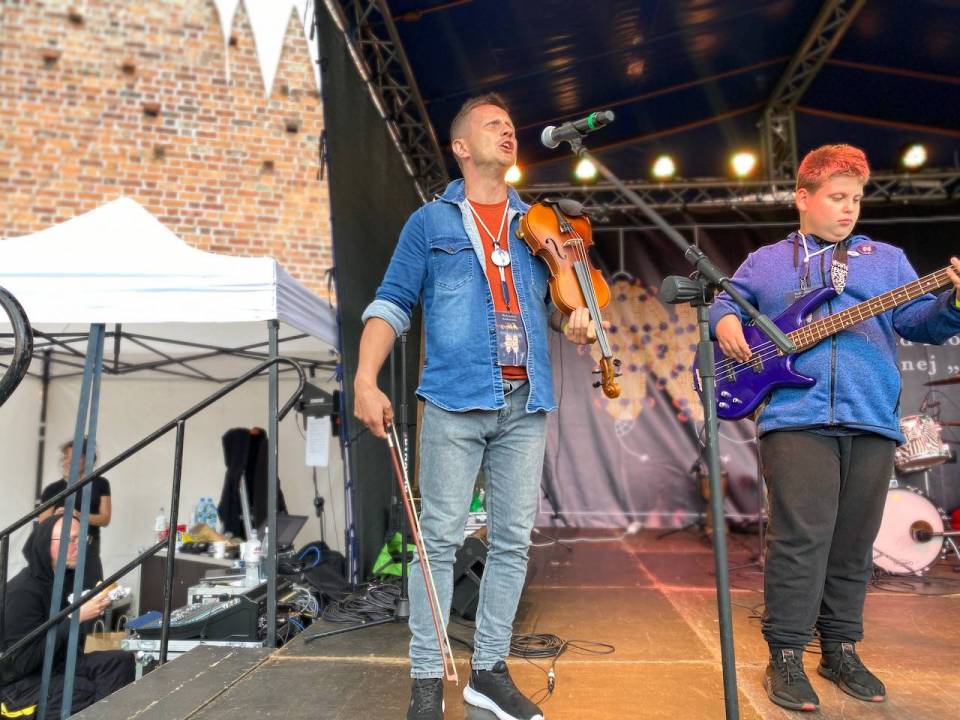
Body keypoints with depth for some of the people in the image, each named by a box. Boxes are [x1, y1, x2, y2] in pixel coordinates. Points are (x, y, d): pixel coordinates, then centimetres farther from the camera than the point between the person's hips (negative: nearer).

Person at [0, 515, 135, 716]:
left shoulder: (67, 577, 4)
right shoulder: (23, 591, -21)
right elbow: (22, 661, -25)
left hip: (58, 664, 8)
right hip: (21, 681, -8)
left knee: (120, 660, -16)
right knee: (88, 692, -31)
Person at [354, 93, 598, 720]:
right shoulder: (430, 222, 10)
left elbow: (557, 298, 21)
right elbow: (392, 304, 5)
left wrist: (578, 320, -4)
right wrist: (366, 380, -8)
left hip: (525, 401, 4)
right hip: (456, 397, -3)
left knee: (513, 541, 6)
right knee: (441, 538, -1)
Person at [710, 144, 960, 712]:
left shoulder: (886, 258, 18)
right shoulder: (763, 262, 16)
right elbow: (724, 302, 20)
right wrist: (724, 322, -3)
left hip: (873, 422, 3)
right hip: (795, 418, -3)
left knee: (853, 544, 10)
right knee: (800, 538, -8)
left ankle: (840, 649, 26)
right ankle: (786, 656, 5)